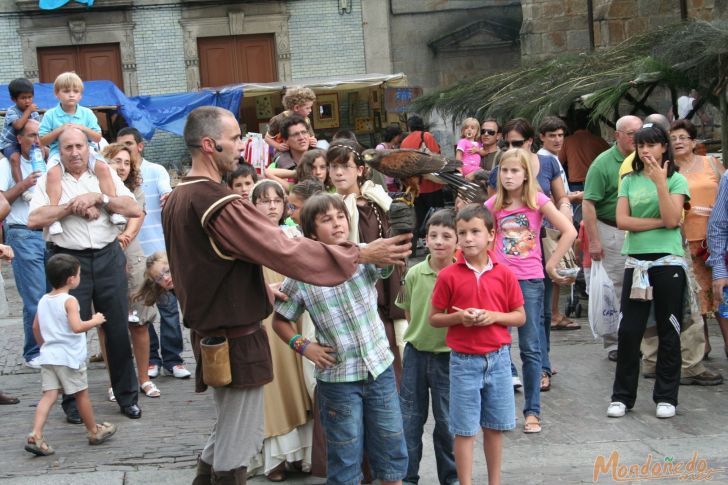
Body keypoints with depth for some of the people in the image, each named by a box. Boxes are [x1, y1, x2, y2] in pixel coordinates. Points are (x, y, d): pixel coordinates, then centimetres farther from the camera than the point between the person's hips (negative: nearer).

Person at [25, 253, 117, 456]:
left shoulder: (43, 301, 9)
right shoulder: (69, 301, -15)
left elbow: (36, 327, 17)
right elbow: (77, 327, -26)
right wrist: (94, 321, -11)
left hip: (48, 356, 6)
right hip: (69, 356, -6)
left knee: (49, 395, 2)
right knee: (81, 394, 9)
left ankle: (35, 435, -13)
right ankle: (94, 431, 24)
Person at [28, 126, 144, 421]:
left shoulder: (106, 174, 9)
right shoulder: (49, 180, 4)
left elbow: (135, 210, -1)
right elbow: (34, 220, -10)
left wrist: (99, 198, -11)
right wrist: (73, 206, -12)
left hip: (108, 257, 2)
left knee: (118, 329, 6)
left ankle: (127, 397, 19)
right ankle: (72, 401, 16)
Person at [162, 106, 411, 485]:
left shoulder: (177, 199, 6)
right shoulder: (220, 204, -24)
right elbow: (286, 250, -27)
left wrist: (258, 289, 21)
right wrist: (362, 254, -22)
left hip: (207, 331, 9)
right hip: (236, 340, -9)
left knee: (228, 434, 22)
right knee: (237, 444, 4)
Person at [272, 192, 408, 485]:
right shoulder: (302, 275, -6)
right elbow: (280, 320, 5)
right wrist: (303, 346, -9)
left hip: (380, 367, 2)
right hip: (337, 378, -2)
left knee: (391, 449, 13)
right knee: (345, 458, 9)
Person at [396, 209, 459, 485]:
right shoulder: (414, 274, -5)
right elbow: (408, 313, 8)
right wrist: (422, 333, 0)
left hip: (448, 356, -2)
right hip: (416, 353, 2)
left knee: (447, 421, 10)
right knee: (410, 418, 10)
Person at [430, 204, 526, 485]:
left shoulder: (504, 274, -2)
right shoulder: (448, 276, -6)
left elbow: (520, 317, 4)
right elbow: (434, 318, 1)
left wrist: (494, 316, -14)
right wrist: (458, 317, -18)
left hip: (498, 358, 2)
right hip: (464, 361, -2)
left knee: (495, 426, 13)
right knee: (464, 430, 4)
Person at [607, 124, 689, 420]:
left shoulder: (676, 180, 1)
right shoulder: (629, 181, 8)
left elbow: (672, 219, -12)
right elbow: (622, 221, -2)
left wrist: (660, 182, -17)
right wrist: (659, 222, -9)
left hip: (668, 262, -2)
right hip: (636, 262, 2)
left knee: (668, 331, 5)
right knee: (628, 330, 2)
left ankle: (666, 397, 15)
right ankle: (622, 396, 11)